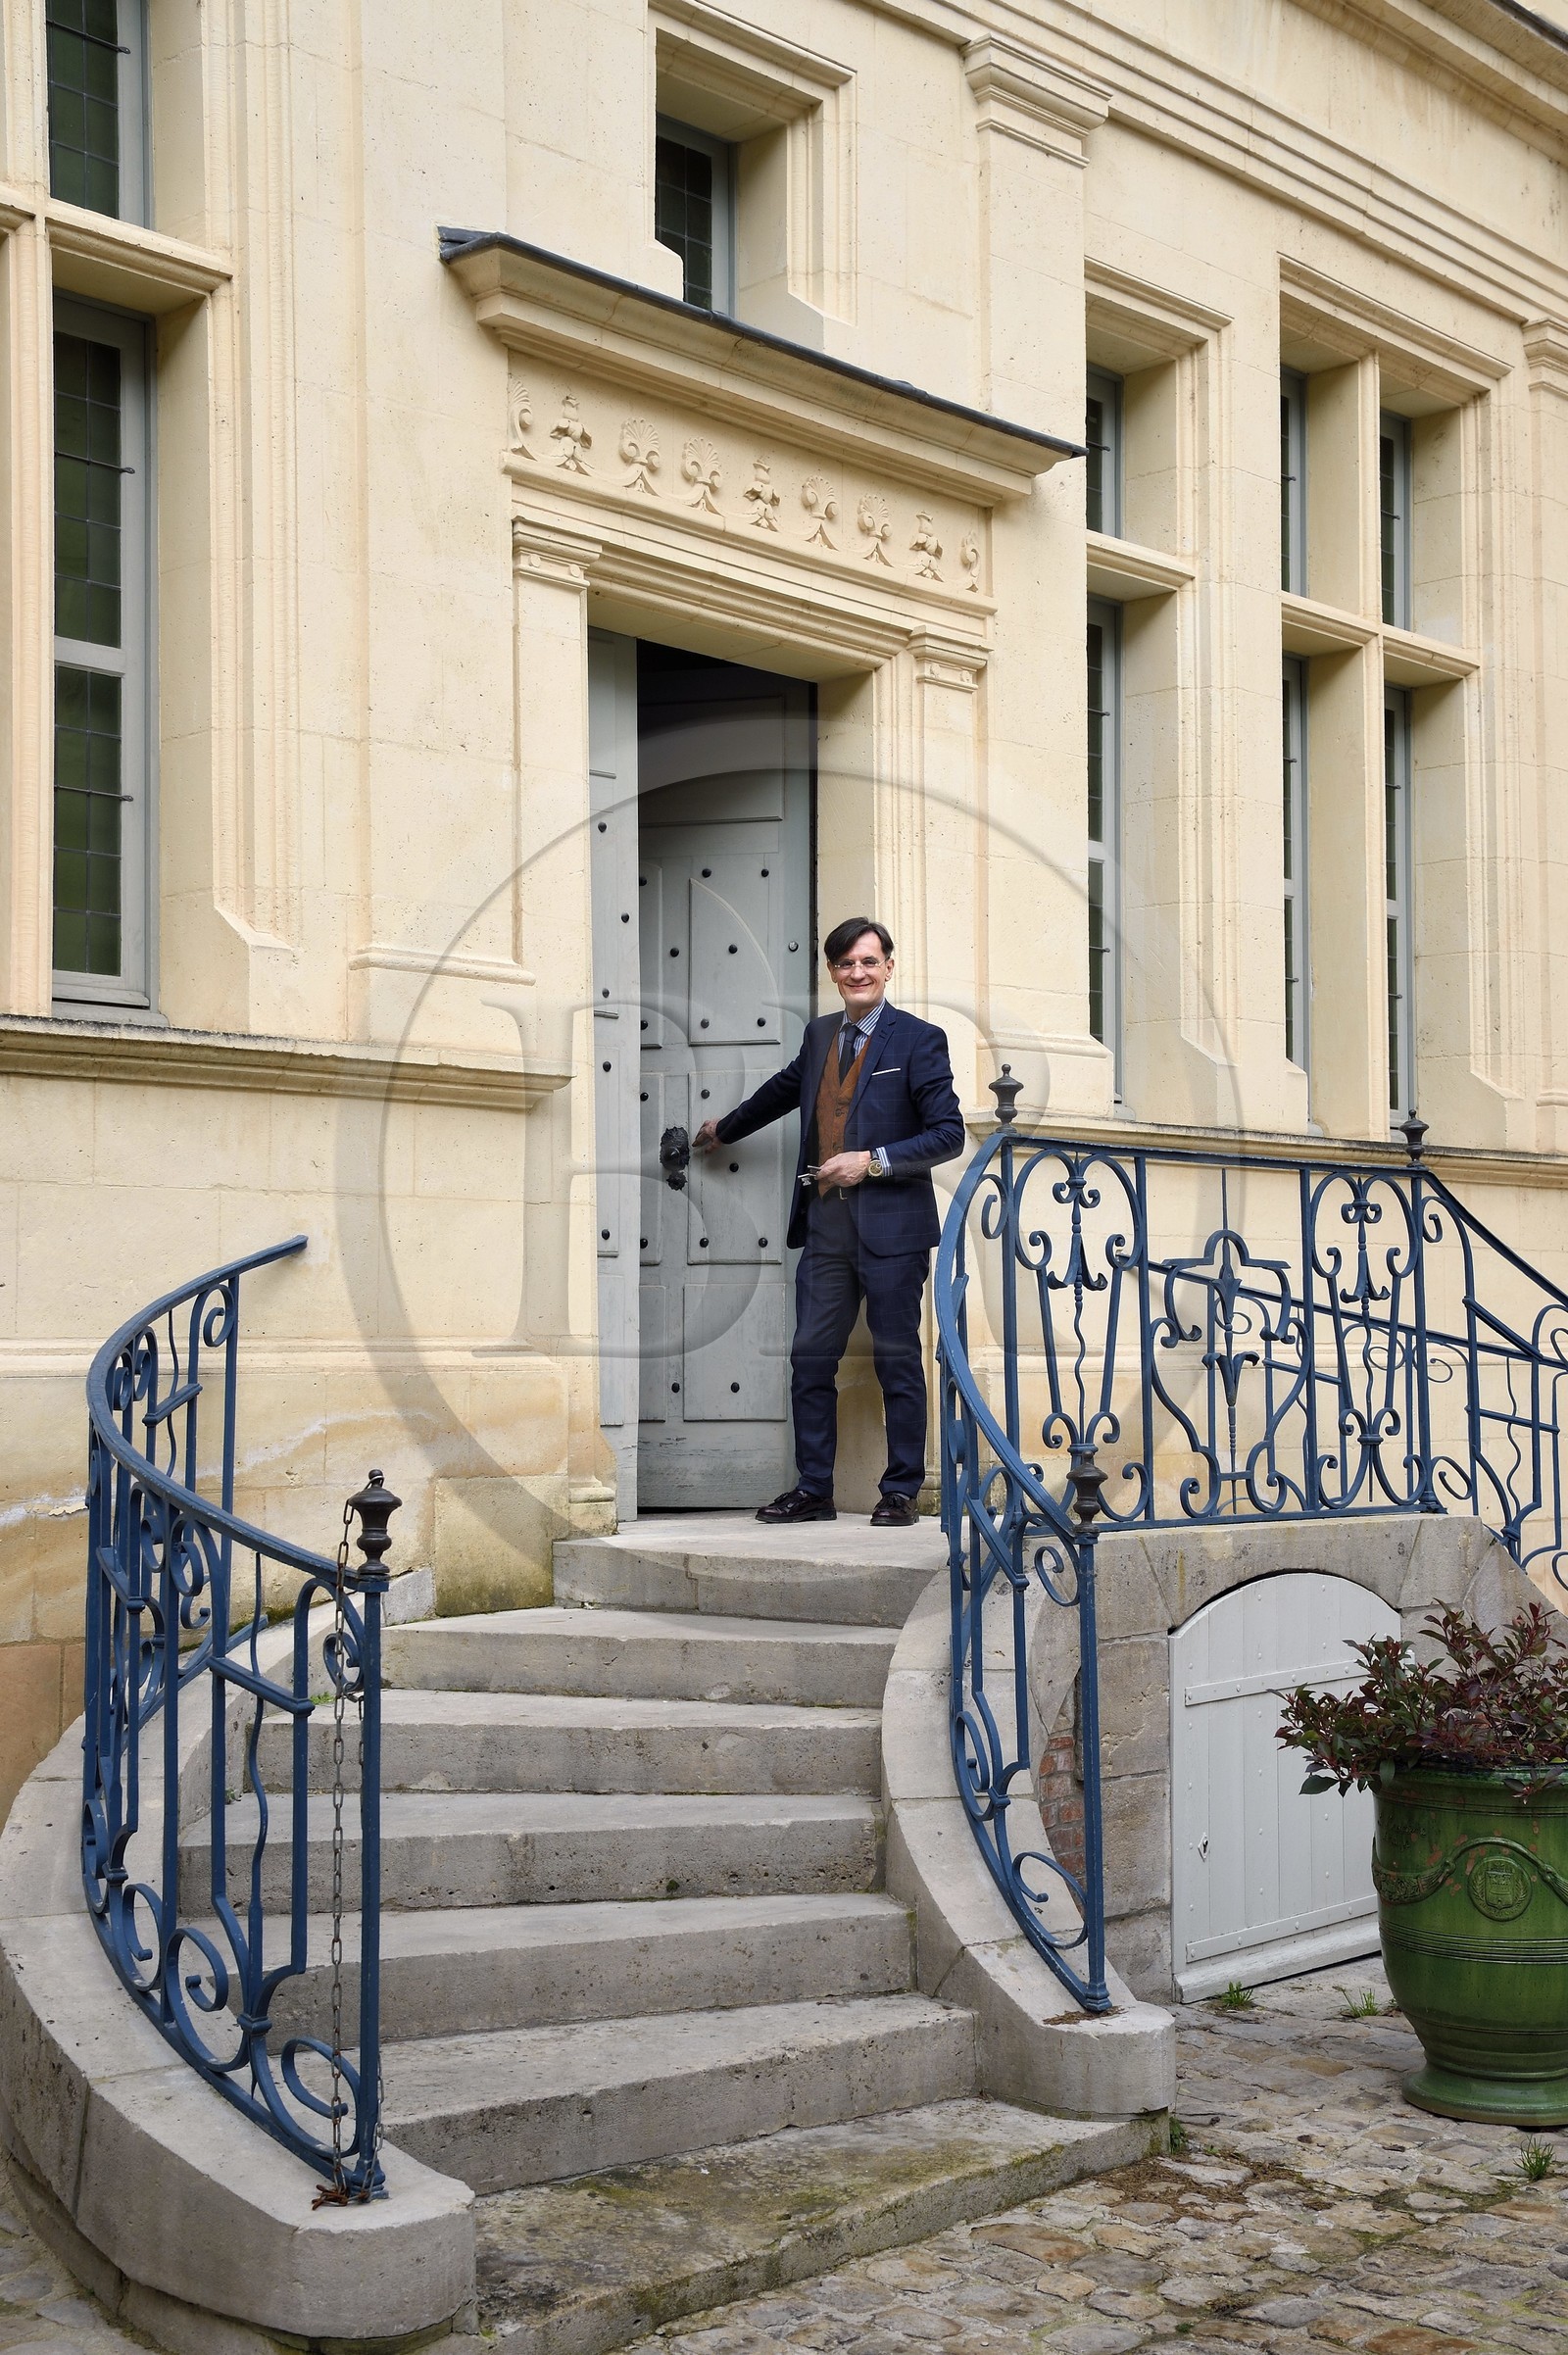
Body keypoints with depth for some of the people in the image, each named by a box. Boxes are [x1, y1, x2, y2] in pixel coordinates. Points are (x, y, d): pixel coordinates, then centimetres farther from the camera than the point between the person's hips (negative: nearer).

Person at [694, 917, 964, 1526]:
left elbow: (948, 1134, -8)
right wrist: (723, 1130, 46)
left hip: (890, 1225, -6)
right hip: (825, 1225, 6)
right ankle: (813, 1490, 15)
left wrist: (872, 1161, -15)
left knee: (898, 1360, 1)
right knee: (811, 1359, 6)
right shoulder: (820, 1035, 14)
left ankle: (901, 1493, 9)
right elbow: (783, 1089, 33)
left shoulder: (918, 1039, -4)